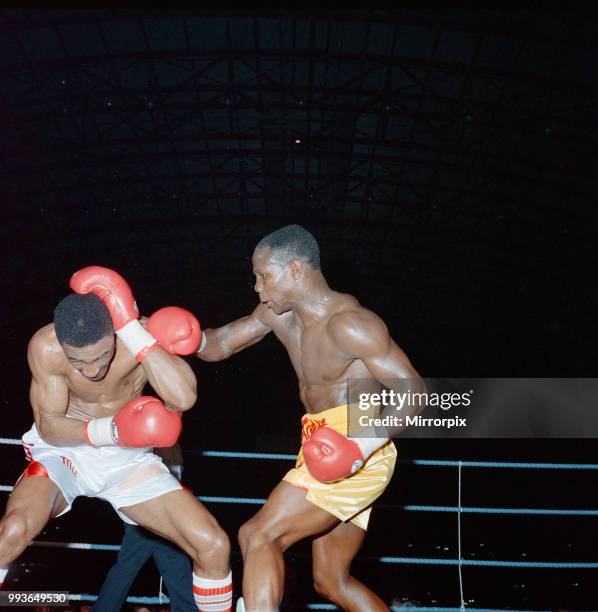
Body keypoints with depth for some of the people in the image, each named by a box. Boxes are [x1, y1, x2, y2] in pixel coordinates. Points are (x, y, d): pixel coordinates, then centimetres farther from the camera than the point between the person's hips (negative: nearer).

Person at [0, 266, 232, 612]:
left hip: (128, 458, 1)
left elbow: (184, 398, -37)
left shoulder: (142, 335, -22)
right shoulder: (45, 347, -22)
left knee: (214, 546, -13)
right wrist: (108, 431, -32)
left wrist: (131, 327, -40)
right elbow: (49, 428, -12)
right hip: (63, 453, -1)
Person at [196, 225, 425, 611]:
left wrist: (366, 443, -32)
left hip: (358, 459, -9)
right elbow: (219, 345, 14)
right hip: (331, 458, 9)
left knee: (259, 536, -15)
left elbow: (414, 391, -19)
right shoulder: (279, 314, 7)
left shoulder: (349, 323, -18)